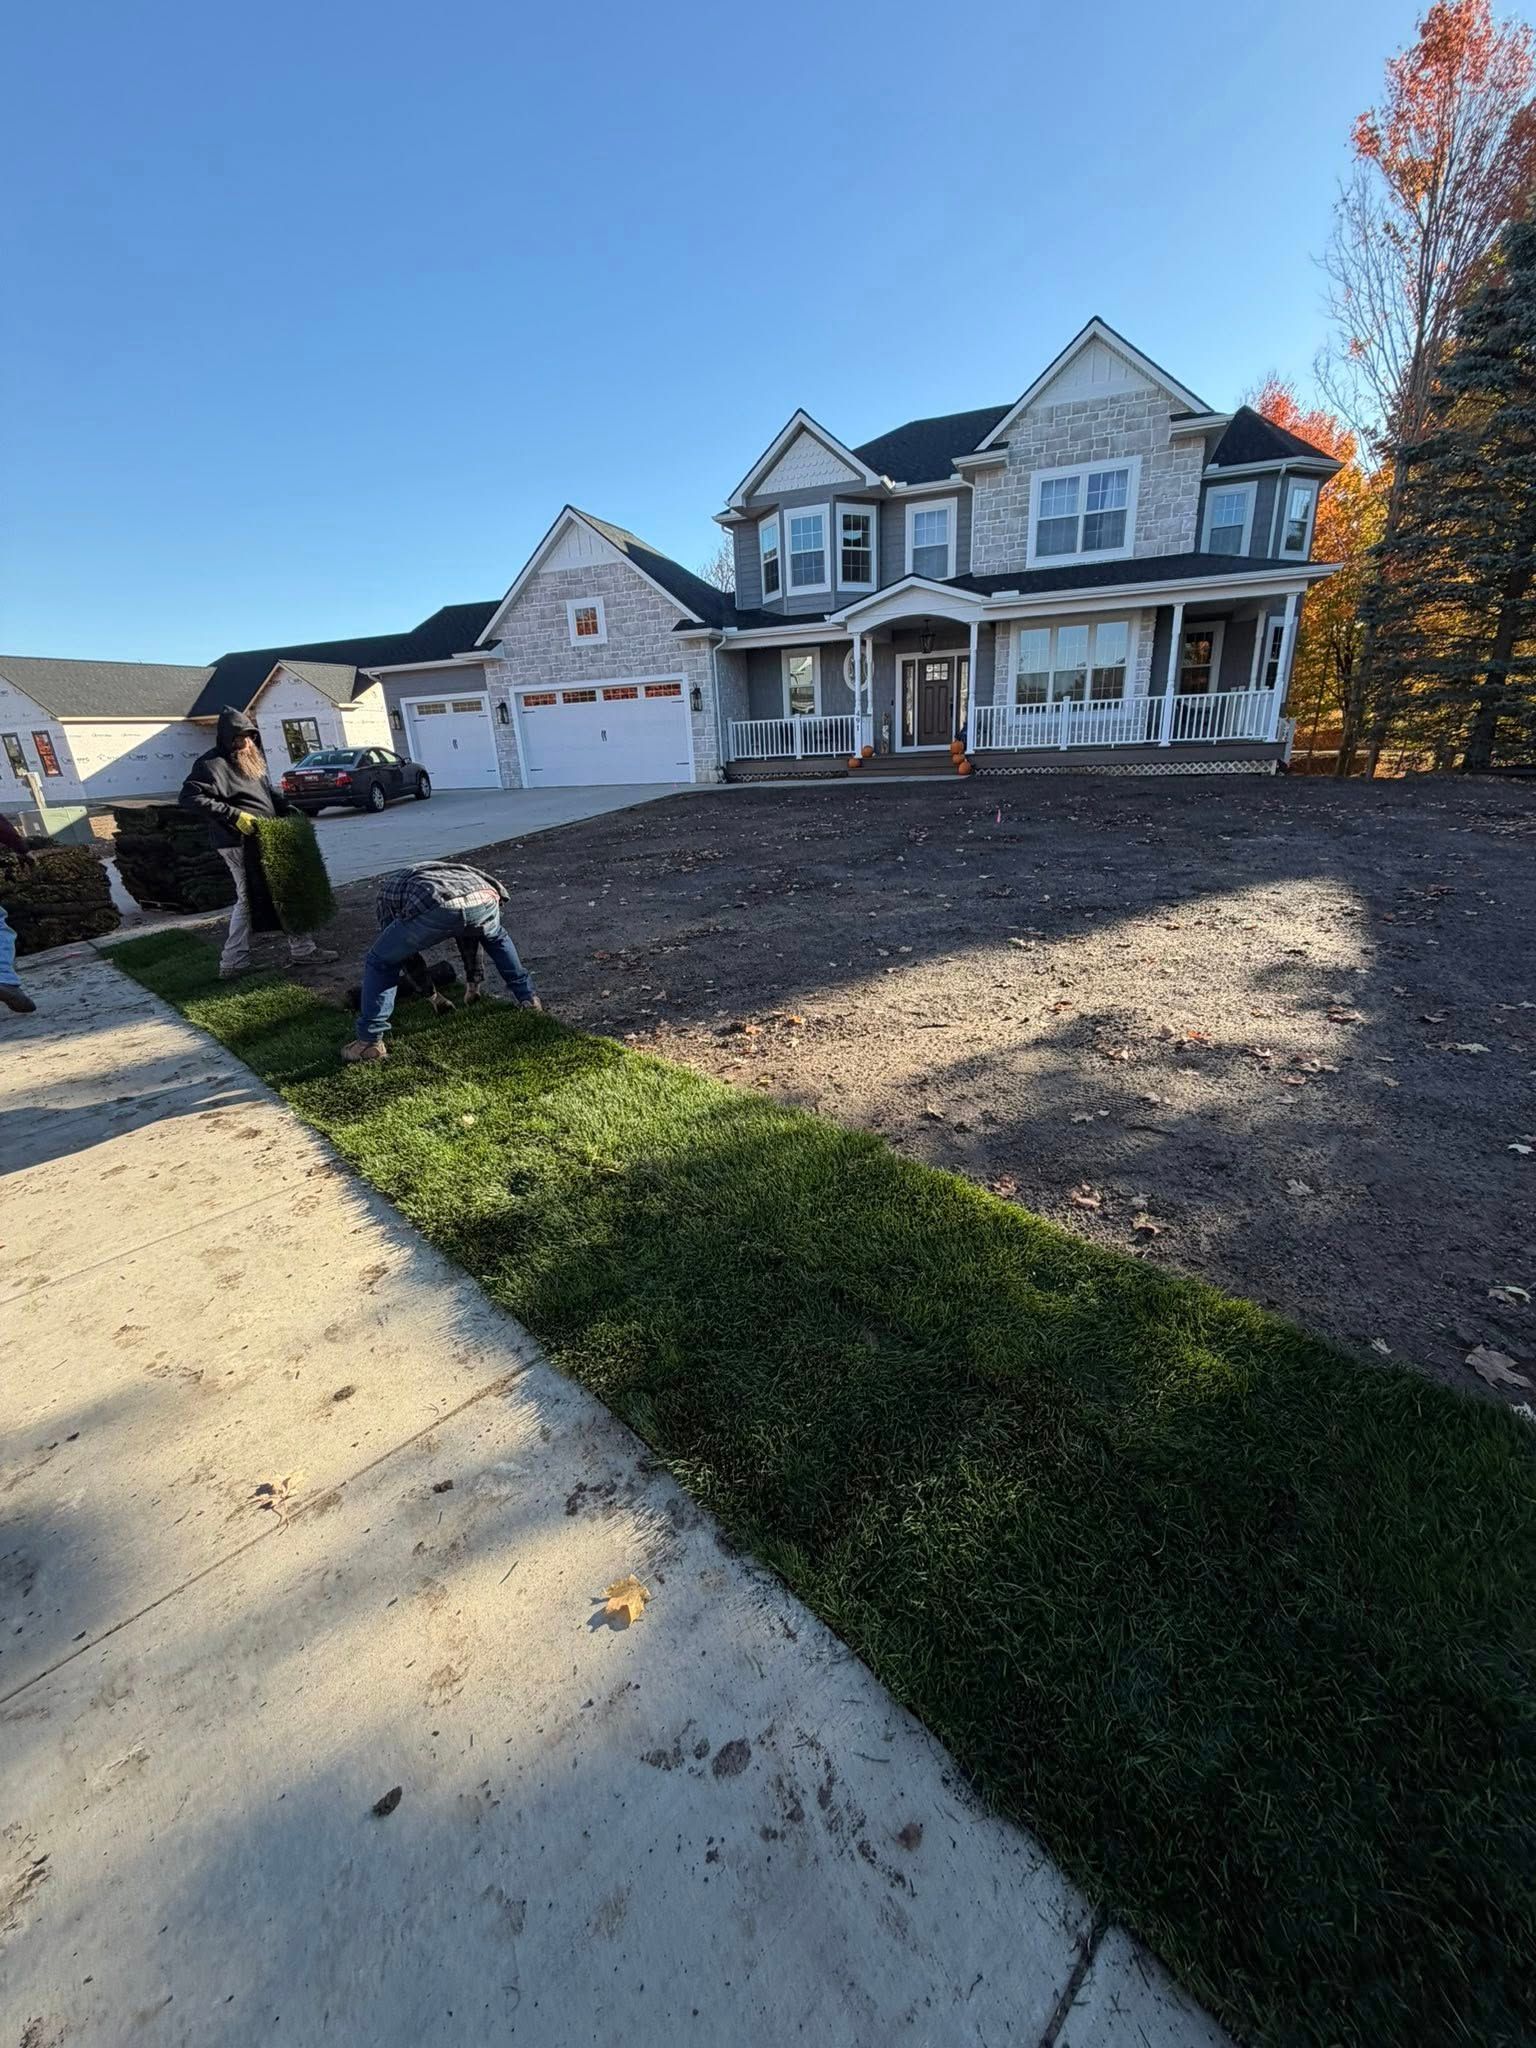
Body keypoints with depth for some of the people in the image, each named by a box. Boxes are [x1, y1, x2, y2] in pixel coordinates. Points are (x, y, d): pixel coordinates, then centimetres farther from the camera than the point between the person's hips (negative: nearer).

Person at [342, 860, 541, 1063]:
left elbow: (404, 947, 36)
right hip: (484, 899, 4)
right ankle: (527, 997, 39)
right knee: (496, 938, 41)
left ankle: (370, 1041, 14)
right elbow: (468, 933, 52)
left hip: (435, 908, -4)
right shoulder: (452, 872, 48)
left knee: (380, 961, 18)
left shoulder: (388, 887, 38)